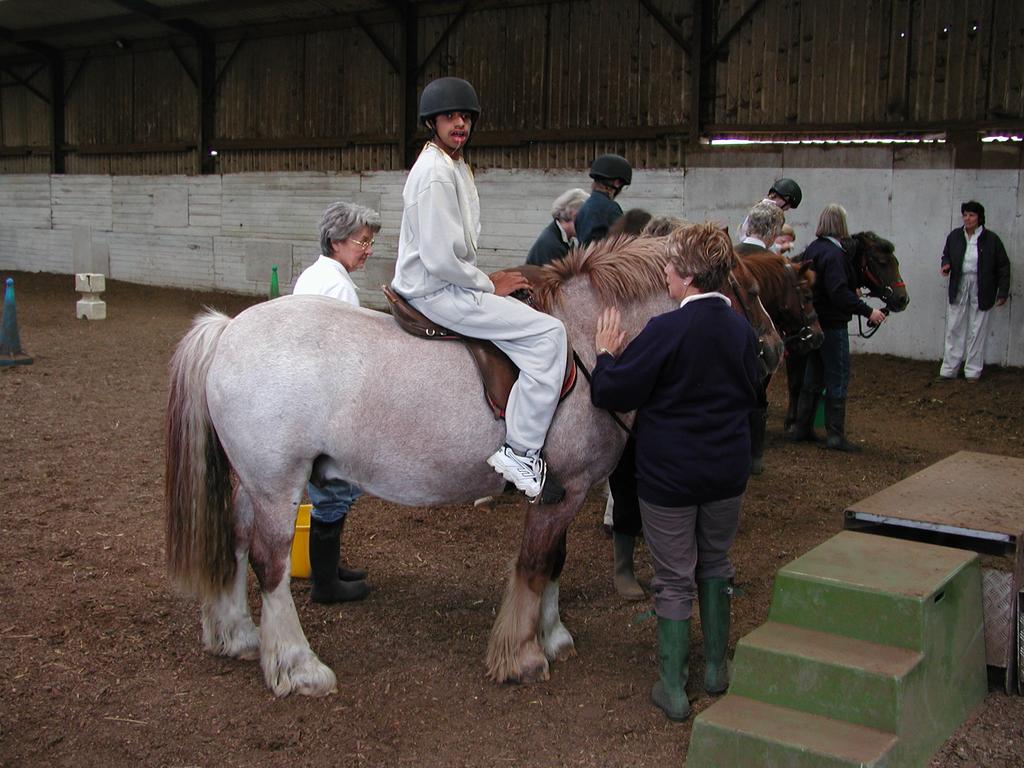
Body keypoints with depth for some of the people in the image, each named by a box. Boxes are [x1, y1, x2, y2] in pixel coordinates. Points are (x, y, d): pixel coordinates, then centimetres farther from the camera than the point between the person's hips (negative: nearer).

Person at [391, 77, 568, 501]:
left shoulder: (454, 167, 15)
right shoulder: (435, 173, -18)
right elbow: (440, 260, -24)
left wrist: (488, 279, 9)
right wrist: (489, 284, -13)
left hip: (447, 284, 11)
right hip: (435, 293, -11)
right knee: (547, 332, -17)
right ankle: (521, 452, -17)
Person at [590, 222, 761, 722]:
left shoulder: (667, 331, -21)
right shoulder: (743, 330, -2)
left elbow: (613, 394, -16)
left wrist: (606, 354, 0)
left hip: (669, 475, -5)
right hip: (728, 471, 5)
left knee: (674, 579, 7)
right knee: (715, 566, 22)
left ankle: (673, 689, 16)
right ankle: (716, 668, 34)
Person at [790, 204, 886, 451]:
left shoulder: (812, 249, 9)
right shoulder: (834, 253, -20)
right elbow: (839, 293, -29)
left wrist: (853, 291, 27)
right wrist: (867, 311, -27)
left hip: (814, 322, 9)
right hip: (832, 325, -9)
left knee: (813, 377, 16)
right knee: (838, 379, -1)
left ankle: (802, 428, 22)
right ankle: (835, 435, 2)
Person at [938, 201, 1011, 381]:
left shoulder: (991, 239, -5)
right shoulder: (955, 236, 3)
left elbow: (1003, 267, -1)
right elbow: (947, 255, 18)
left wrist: (1003, 292, -4)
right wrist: (946, 265, -6)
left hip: (980, 290, -3)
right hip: (958, 288, 3)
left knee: (977, 331, 4)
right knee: (954, 329, 5)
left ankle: (973, 371, 13)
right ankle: (949, 370, 11)